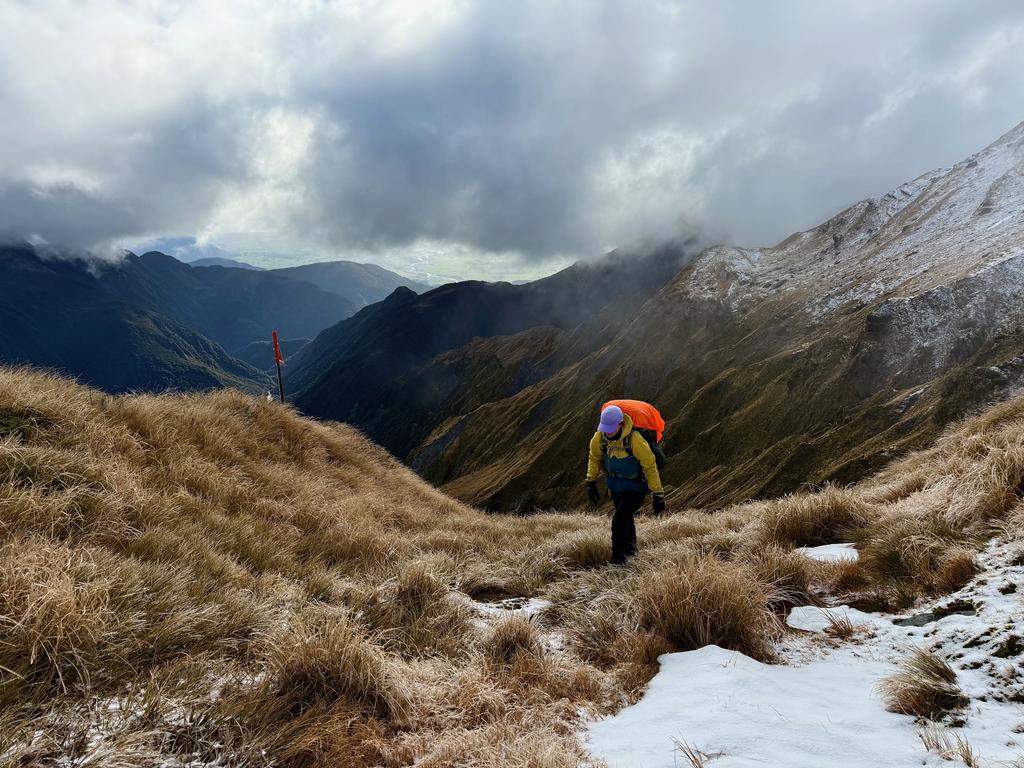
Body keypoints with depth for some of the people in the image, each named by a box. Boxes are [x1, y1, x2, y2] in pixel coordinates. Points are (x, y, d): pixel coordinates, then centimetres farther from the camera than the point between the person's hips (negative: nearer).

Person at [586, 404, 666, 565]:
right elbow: (595, 458, 5)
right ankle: (631, 549, 48)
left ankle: (617, 561, -4)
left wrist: (658, 495, -18)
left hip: (636, 488, -6)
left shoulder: (635, 440, -33)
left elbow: (650, 467, -23)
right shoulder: (599, 438, -16)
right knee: (625, 518, 23)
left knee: (619, 520, -18)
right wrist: (591, 482, 7)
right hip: (616, 487, 6)